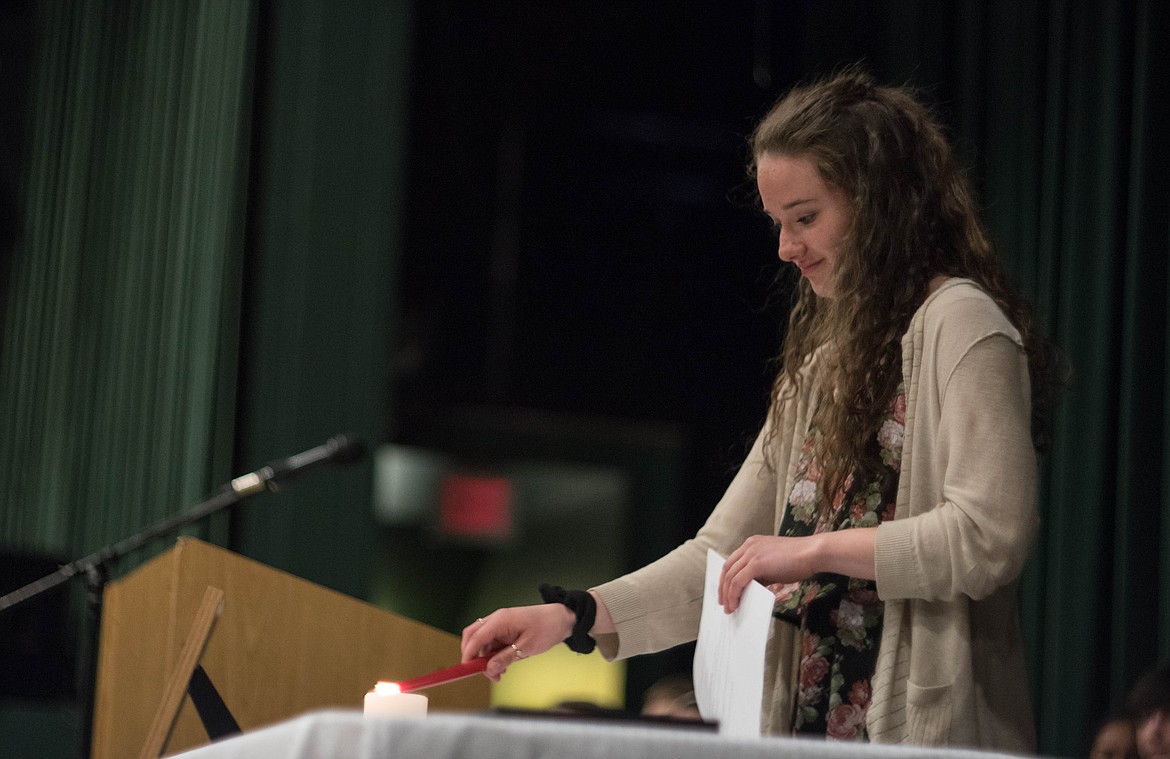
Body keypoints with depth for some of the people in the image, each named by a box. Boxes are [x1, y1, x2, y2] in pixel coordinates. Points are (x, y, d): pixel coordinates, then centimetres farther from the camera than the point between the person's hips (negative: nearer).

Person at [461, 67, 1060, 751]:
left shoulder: (959, 324, -6)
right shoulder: (822, 360, 19)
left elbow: (990, 538, -17)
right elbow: (726, 555, 19)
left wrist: (818, 548, -13)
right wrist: (574, 616, 8)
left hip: (928, 740, -7)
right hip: (812, 729, 7)